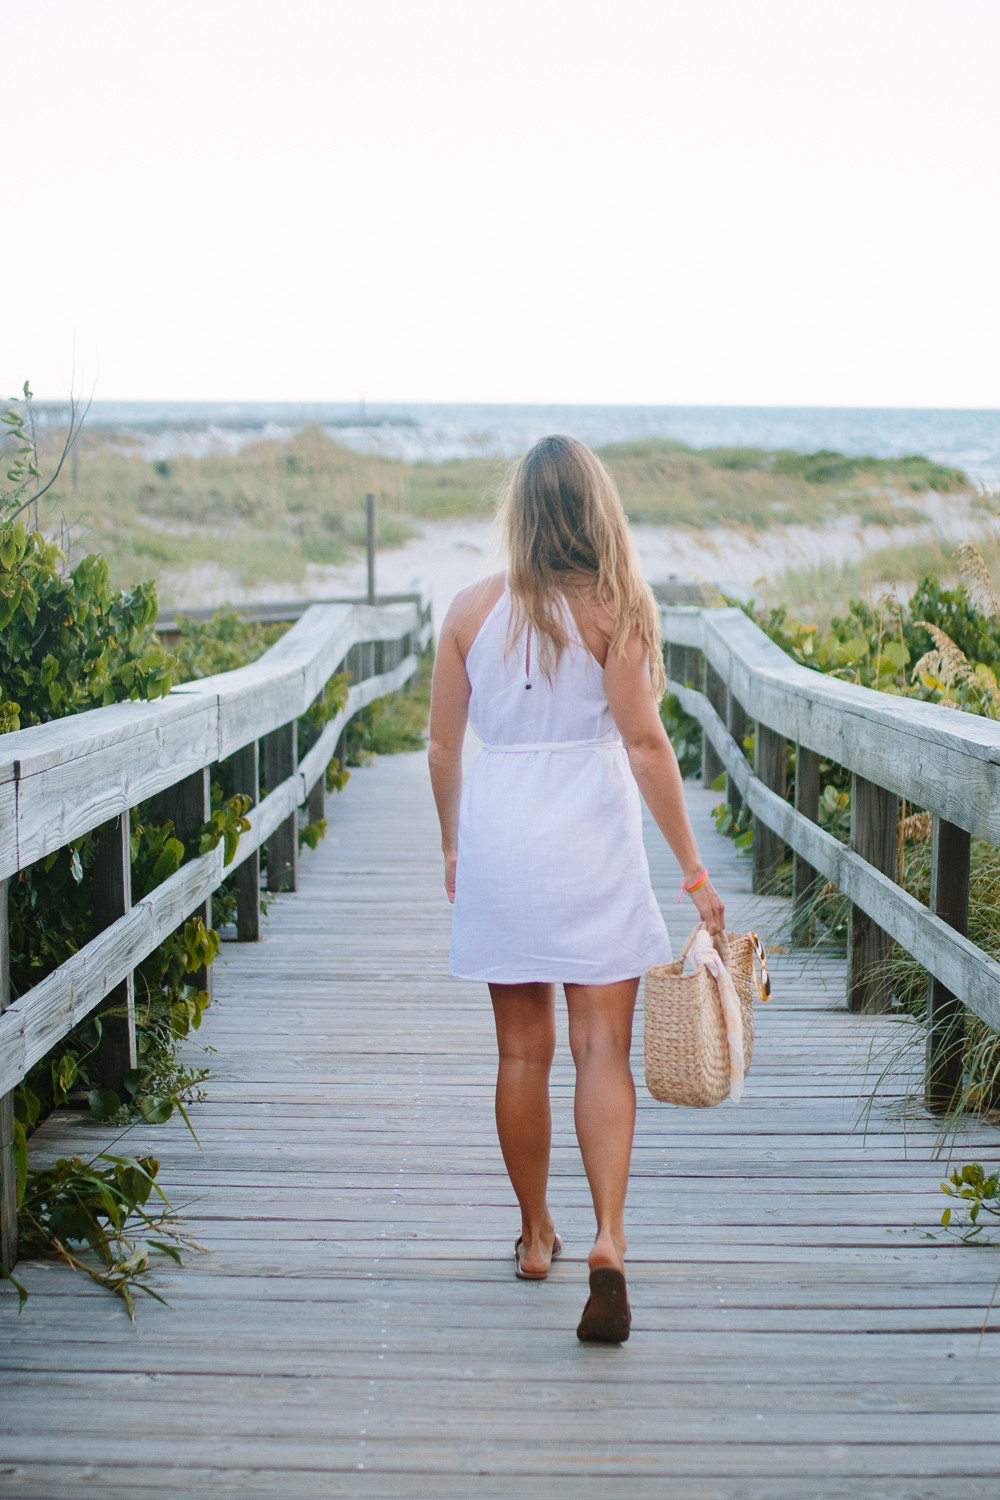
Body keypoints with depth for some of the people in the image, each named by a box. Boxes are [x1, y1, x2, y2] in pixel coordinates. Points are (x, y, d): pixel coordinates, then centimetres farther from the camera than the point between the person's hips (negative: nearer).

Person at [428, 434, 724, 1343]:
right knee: (602, 1047, 0)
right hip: (591, 842, -3)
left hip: (498, 835, 3)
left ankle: (536, 1235, 25)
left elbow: (442, 744, 8)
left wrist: (453, 845, 22)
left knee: (523, 1049, 13)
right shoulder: (612, 608, -6)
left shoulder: (472, 610, 3)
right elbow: (644, 742, -10)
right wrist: (693, 868, -5)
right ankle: (609, 1237, -15)